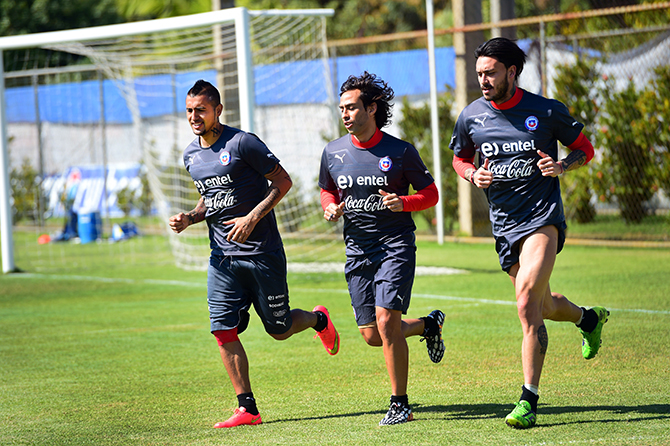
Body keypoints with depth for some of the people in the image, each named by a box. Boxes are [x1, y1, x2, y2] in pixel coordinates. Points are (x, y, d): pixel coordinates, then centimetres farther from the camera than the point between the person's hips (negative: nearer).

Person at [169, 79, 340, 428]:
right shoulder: (191, 155, 9)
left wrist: (252, 218, -19)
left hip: (262, 252, -5)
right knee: (224, 331, -7)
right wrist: (190, 218, 4)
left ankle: (318, 319, 38)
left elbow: (283, 181, -10)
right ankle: (247, 409, -1)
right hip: (222, 256, 6)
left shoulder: (242, 143, -12)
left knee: (279, 330, 4)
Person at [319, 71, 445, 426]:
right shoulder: (333, 153, 4)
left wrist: (403, 203, -18)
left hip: (396, 245, -5)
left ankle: (400, 404, -6)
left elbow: (430, 193, 2)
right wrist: (330, 207, -2)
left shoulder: (401, 151, -6)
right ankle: (428, 324, 35)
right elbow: (327, 190, 20)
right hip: (357, 250, 5)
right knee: (372, 336, 4)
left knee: (386, 322, -18)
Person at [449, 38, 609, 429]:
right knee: (542, 306, 16)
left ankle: (529, 400, -16)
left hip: (543, 216, -5)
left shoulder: (548, 111, -6)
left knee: (527, 302, -20)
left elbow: (585, 150, 6)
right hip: (504, 222, 5)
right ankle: (589, 318, 51)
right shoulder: (471, 117, 2)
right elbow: (460, 158, 19)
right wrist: (473, 175, -3)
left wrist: (562, 166, -14)